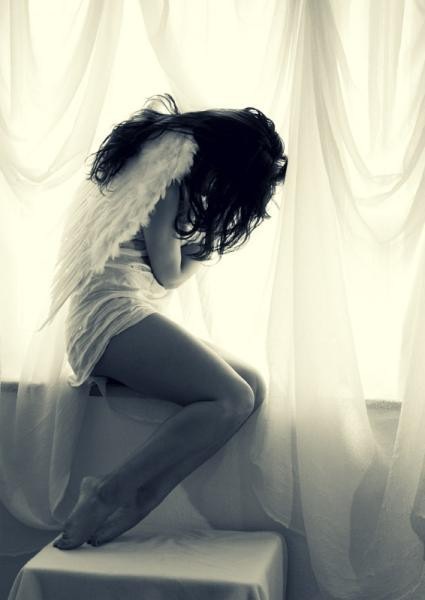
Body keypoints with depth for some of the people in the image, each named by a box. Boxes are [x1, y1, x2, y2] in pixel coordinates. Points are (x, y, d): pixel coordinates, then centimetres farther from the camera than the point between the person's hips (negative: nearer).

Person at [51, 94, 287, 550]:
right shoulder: (175, 150, -6)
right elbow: (168, 270, -9)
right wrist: (202, 245, 7)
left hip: (135, 313, 10)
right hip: (113, 311, -10)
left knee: (253, 386, -7)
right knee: (231, 398, -24)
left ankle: (134, 504, -19)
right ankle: (108, 496, -19)